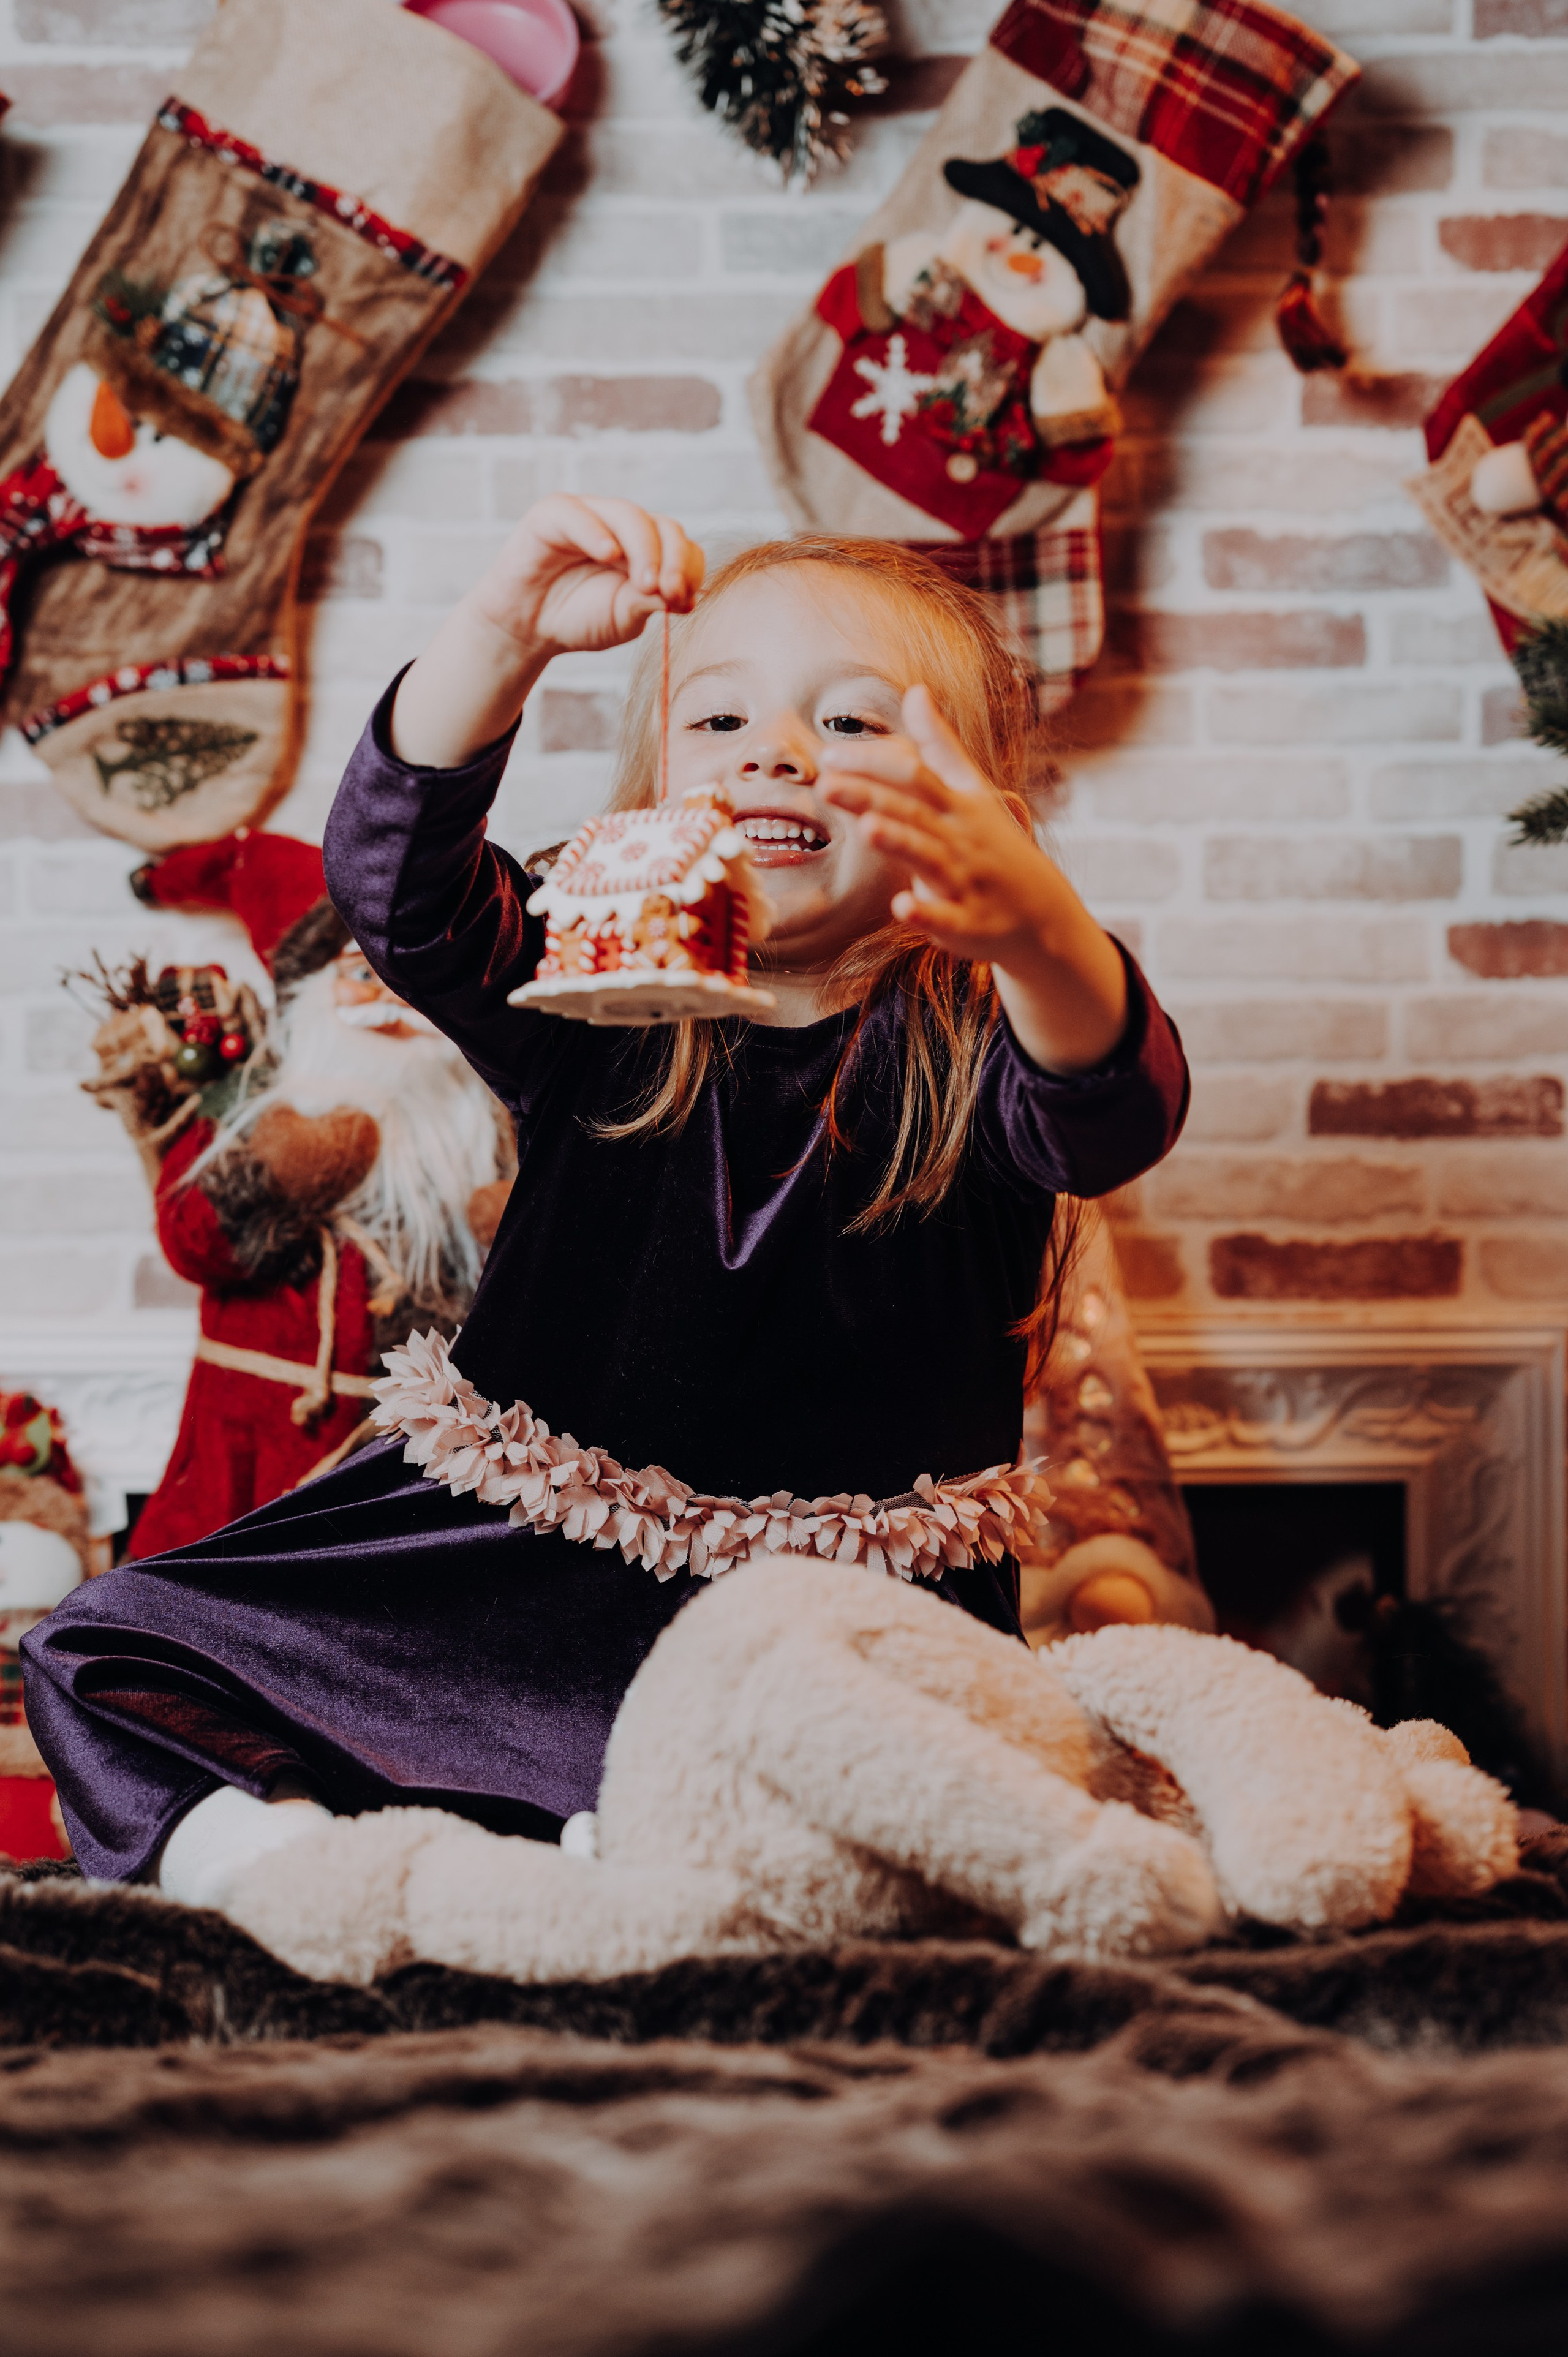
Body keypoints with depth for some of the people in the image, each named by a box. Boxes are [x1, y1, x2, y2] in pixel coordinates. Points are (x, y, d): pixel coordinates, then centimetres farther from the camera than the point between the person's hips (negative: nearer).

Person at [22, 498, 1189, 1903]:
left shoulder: (973, 1043, -5)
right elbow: (396, 880, -14)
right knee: (104, 1657, -2)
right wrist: (508, 633, -32)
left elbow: (1113, 1118, -28)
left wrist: (1035, 923, -52)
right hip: (518, 1556, 3)